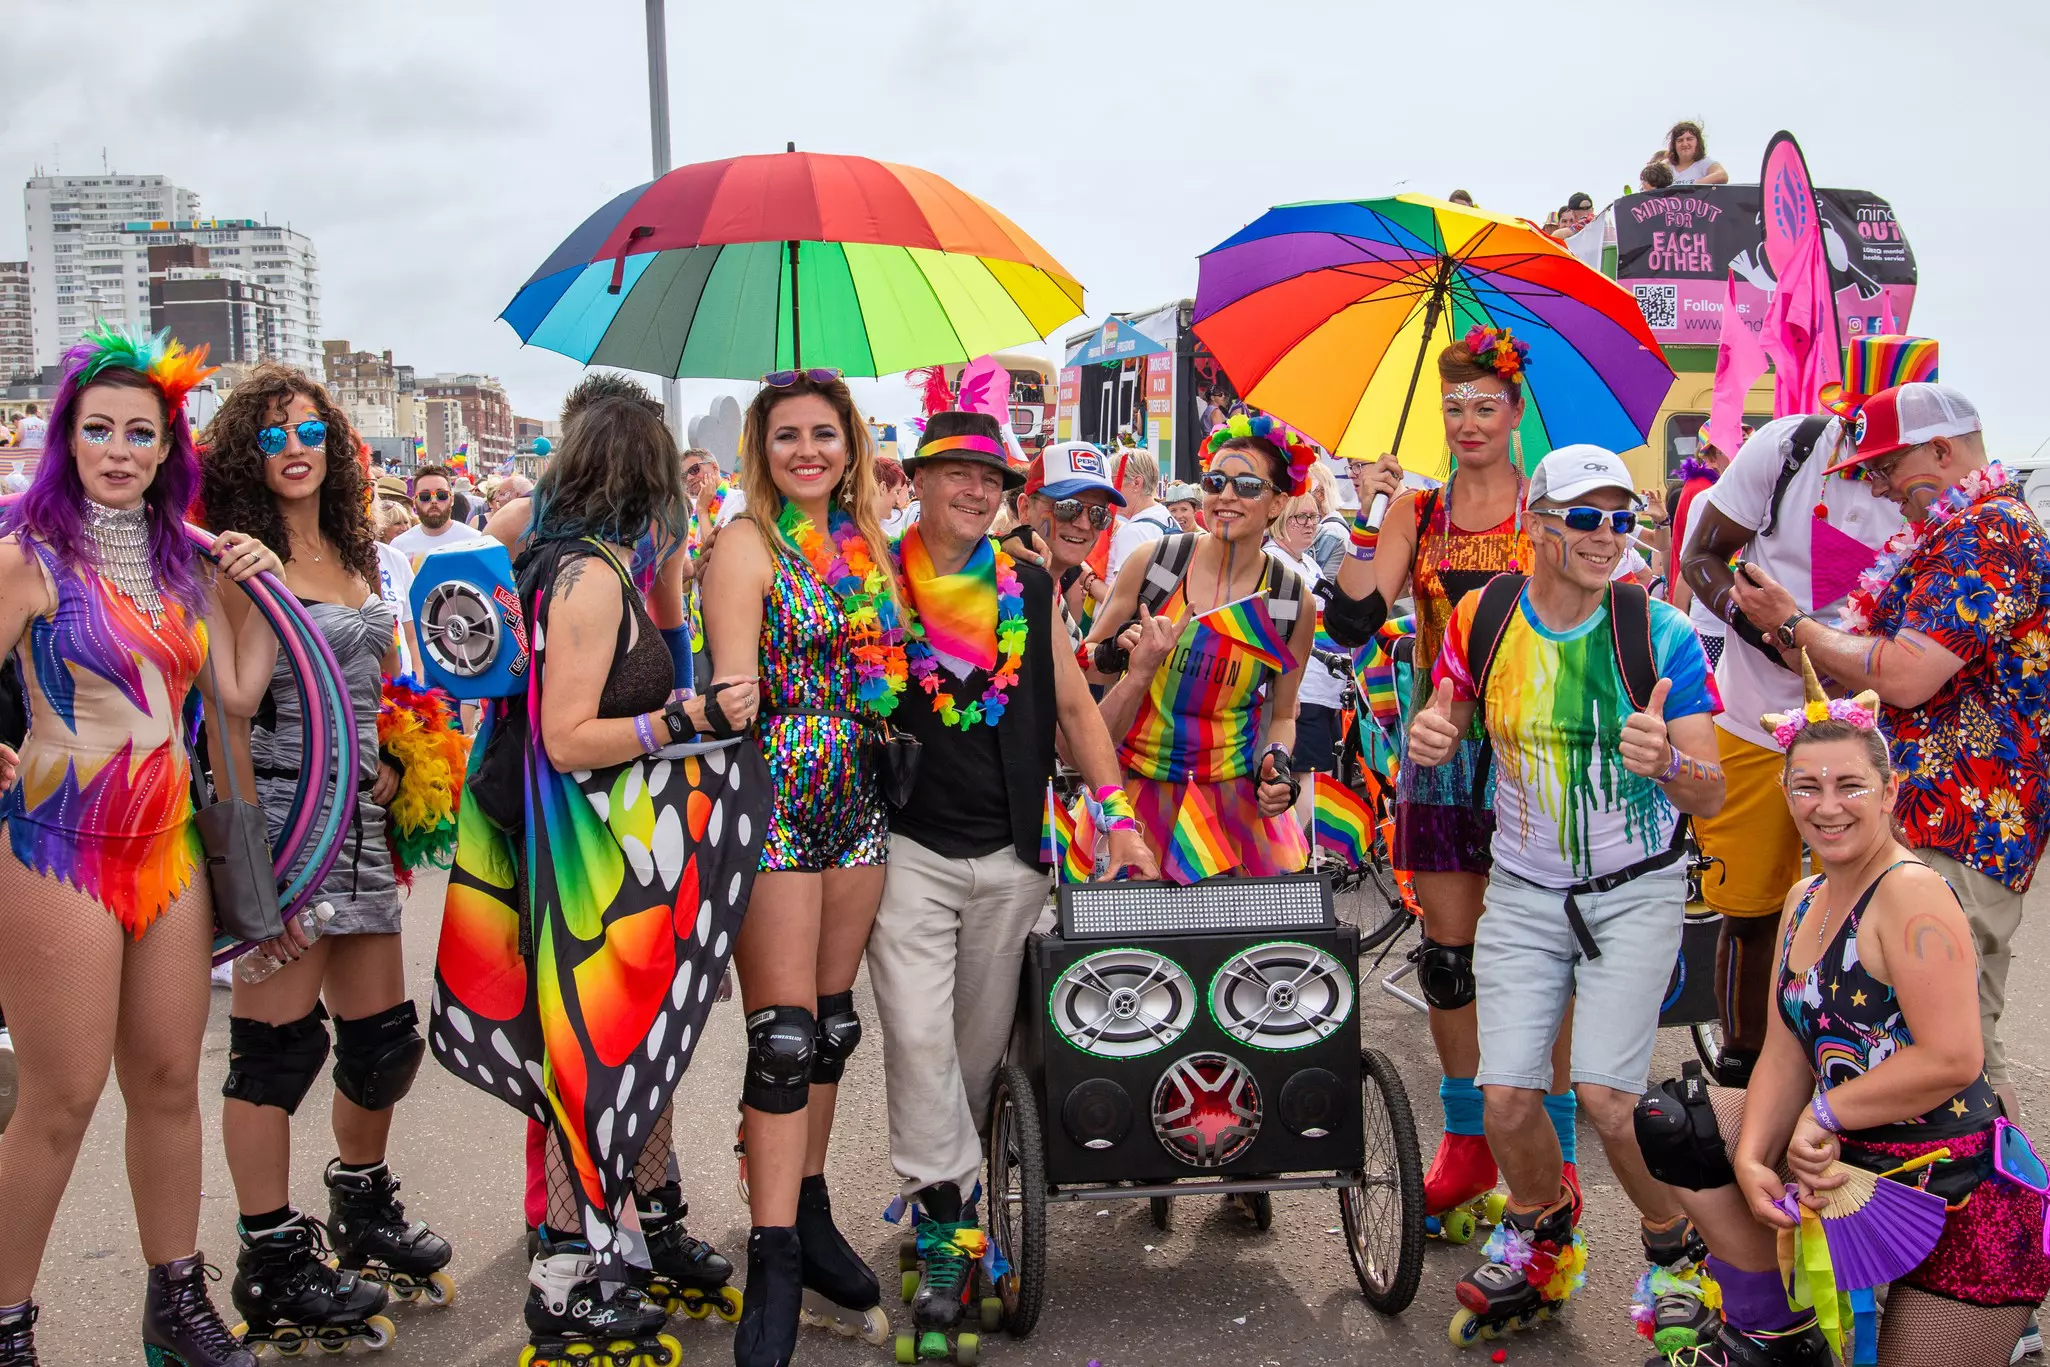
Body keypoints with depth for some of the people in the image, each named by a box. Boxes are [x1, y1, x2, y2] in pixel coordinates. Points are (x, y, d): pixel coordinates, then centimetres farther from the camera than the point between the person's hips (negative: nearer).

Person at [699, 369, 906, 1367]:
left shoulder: (865, 542, 12)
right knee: (784, 1030, -7)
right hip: (772, 803, -6)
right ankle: (774, 1268, -1)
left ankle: (808, 1214, 27)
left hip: (857, 800, 6)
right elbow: (732, 693, -13)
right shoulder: (748, 545, -5)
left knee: (832, 1021, 13)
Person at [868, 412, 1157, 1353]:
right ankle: (946, 1228, -3)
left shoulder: (1030, 592, 8)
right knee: (919, 1038, -11)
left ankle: (944, 1208, 25)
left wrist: (1117, 817, 6)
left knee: (982, 1045, 9)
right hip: (909, 847, -3)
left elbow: (1074, 708, 11)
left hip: (1012, 853, 3)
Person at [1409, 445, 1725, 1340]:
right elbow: (1445, 725, 11)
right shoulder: (1483, 617, -5)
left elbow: (1711, 794, -9)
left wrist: (1667, 764, -32)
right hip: (1524, 890, 2)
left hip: (1634, 889, -2)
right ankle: (1539, 1225, 27)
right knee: (1507, 1098, -6)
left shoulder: (1659, 632, -12)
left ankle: (1674, 1243, 15)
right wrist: (1430, 735, -14)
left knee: (1604, 1094, -15)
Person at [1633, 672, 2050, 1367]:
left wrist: (1824, 1114, -16)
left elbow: (1954, 1060, -27)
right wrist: (1751, 1160, -12)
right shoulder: (1805, 900, 7)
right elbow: (1787, 1054, 4)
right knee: (1667, 1120, 2)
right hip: (1848, 1159, 8)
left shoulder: (1912, 894, -19)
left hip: (1963, 1198, -8)